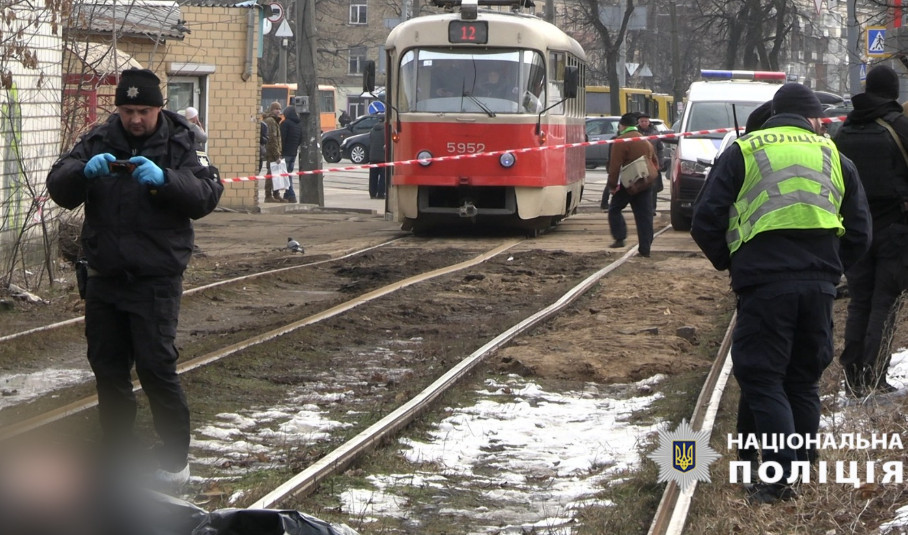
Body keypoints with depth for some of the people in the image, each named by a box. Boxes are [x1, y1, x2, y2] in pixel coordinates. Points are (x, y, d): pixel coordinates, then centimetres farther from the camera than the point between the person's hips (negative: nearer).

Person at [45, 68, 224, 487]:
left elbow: (207, 196, -14)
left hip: (156, 278, -4)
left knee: (156, 366, -8)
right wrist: (85, 171, -23)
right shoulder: (98, 142, 5)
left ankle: (175, 459, 6)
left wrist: (164, 179, -31)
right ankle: (118, 453, 24)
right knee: (106, 366, 11)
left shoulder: (179, 145, -3)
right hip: (104, 276, 5)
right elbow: (58, 189, -2)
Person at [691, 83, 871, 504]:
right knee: (804, 378, 16)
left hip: (765, 283, -3)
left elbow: (706, 222, 2)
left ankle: (780, 475, -14)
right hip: (820, 284, 4)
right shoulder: (834, 158, 17)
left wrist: (728, 262, 18)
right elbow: (859, 234, 16)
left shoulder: (742, 153, 9)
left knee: (760, 376, -1)